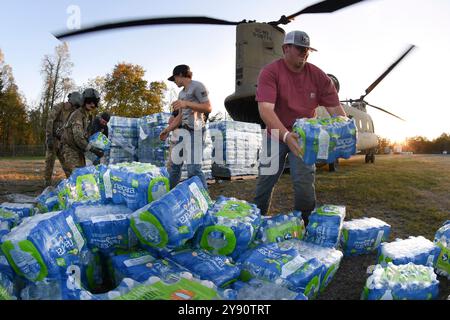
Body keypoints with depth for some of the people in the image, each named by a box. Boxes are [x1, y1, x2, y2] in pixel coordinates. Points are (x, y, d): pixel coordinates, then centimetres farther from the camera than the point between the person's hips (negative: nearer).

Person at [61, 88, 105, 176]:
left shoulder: (90, 116, 11)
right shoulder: (77, 114, -18)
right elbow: (78, 137, -28)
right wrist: (93, 149, -31)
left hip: (79, 150, 9)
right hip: (71, 149, -9)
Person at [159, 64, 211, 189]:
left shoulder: (197, 86, -1)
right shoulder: (181, 93, 23)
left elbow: (208, 108, -9)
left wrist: (187, 103, -15)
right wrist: (168, 130, 17)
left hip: (195, 130, -8)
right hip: (184, 130, 8)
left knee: (193, 168, -16)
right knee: (175, 164, 9)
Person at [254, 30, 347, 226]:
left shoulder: (318, 76, -8)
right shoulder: (270, 72, -17)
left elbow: (335, 108, -8)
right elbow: (266, 109, -31)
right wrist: (286, 135, -45)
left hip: (304, 136, 1)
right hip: (277, 134, -1)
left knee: (305, 183, -7)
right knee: (265, 180, 5)